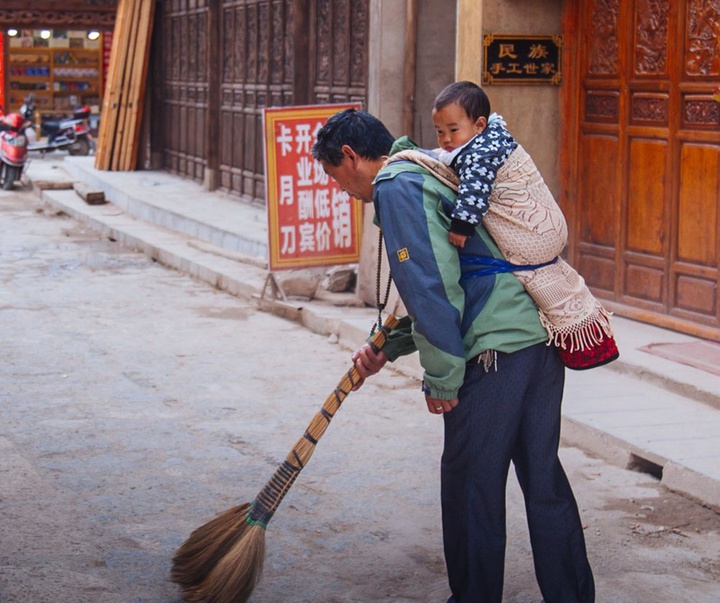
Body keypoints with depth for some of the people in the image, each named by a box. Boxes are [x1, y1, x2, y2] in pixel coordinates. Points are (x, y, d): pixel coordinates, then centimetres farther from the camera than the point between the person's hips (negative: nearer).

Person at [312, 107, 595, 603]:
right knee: (543, 477, 15)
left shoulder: (396, 188, -7)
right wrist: (387, 348, 26)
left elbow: (432, 288, -15)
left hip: (497, 352, -9)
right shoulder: (428, 173, 24)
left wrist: (442, 379, -9)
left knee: (471, 484, 3)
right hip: (544, 338, 10)